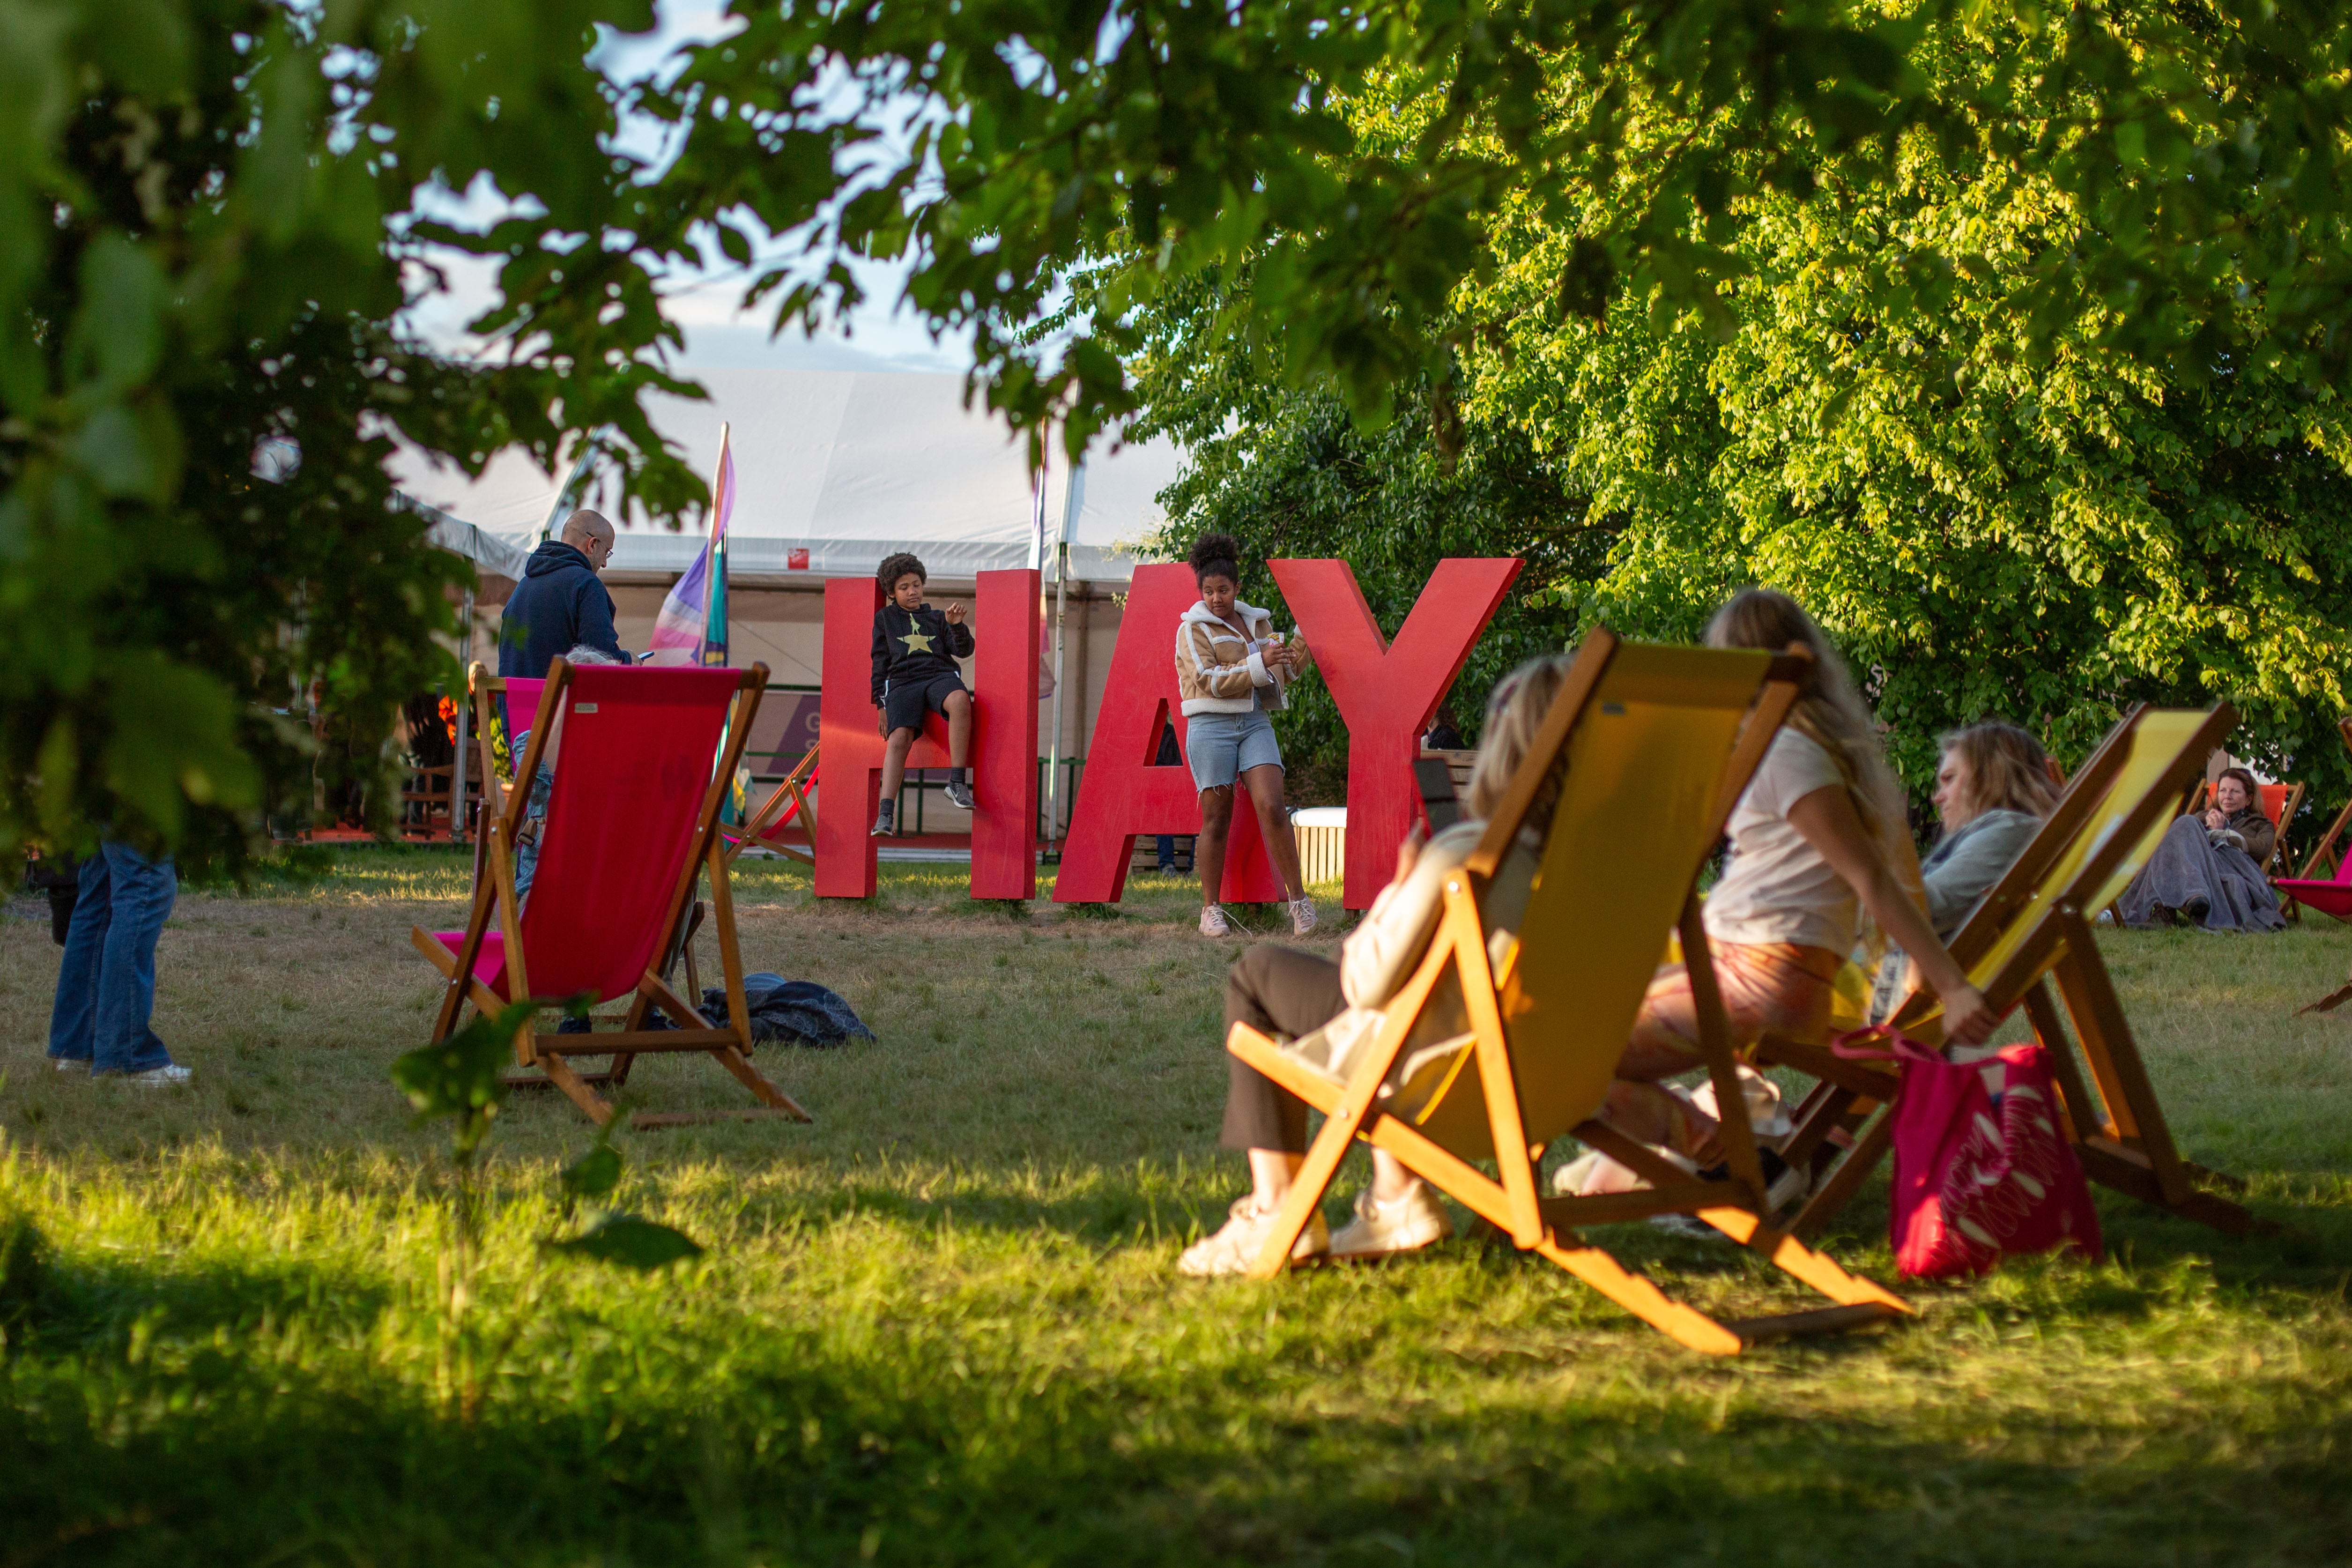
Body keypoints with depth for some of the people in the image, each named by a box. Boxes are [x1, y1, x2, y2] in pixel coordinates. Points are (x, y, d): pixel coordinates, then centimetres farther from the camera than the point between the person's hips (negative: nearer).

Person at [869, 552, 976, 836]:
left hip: (940, 674, 0)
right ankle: (885, 815, -38)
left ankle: (957, 783, -36)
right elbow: (879, 661, 19)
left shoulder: (936, 617, 24)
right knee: (899, 738, -28)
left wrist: (957, 626, -6)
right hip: (902, 681, 0)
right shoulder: (885, 618, 23)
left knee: (960, 700, -37)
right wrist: (881, 703, 8)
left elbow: (964, 651, 14)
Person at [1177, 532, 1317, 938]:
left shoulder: (1257, 622, 15)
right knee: (1217, 820, -1)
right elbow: (1210, 680, -13)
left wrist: (1303, 641, 5)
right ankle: (1211, 911, 8)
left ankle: (1298, 898, -8)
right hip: (1212, 726, -4)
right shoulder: (1193, 630, -1)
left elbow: (1287, 671, 23)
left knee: (1272, 807, -12)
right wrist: (1259, 663, -18)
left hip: (1256, 723, 4)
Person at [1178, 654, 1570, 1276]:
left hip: (1424, 1071, -7)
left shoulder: (1457, 856, -28)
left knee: (1255, 973, 17)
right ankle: (1398, 1195, 29)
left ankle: (1277, 1210, 13)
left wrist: (1396, 889, -6)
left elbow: (1368, 984, -23)